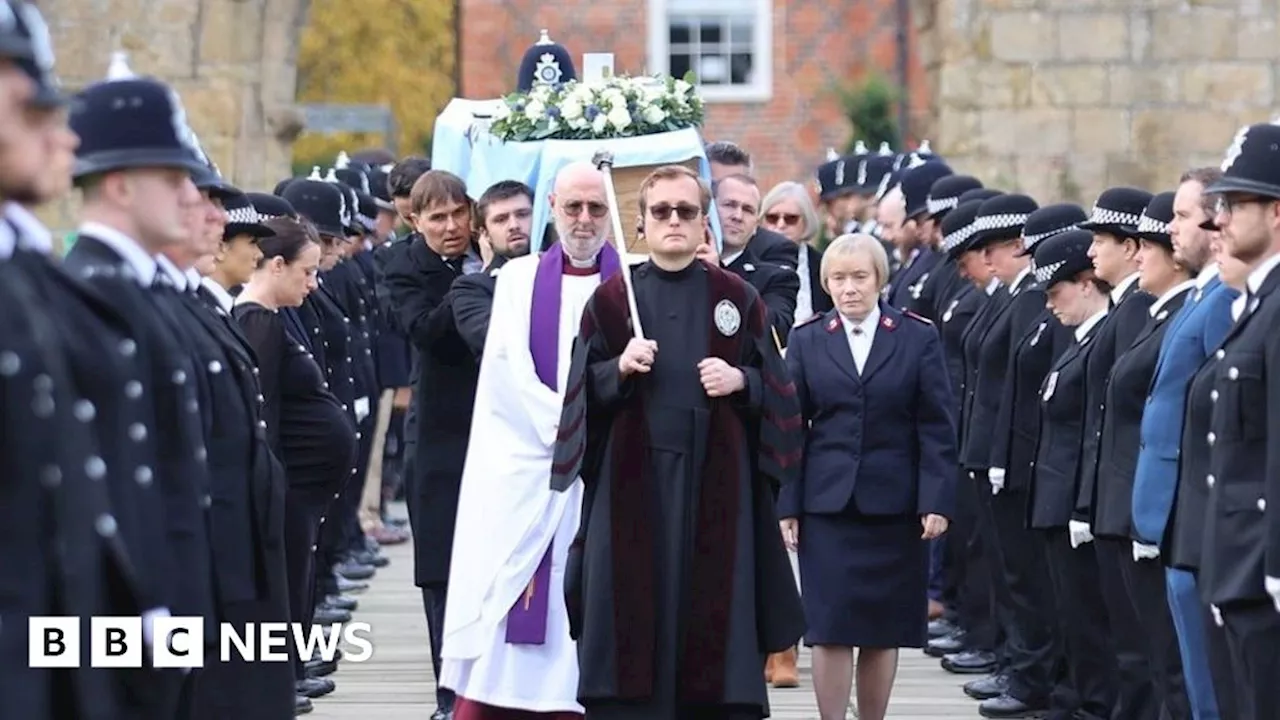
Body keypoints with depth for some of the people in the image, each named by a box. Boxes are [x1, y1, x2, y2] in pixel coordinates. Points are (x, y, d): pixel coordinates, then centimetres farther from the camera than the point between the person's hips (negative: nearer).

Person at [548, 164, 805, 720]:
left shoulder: (737, 299, 7)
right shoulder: (610, 300, 7)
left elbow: (777, 389, 7)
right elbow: (582, 394, 4)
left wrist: (741, 380, -11)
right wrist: (619, 369, -14)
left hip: (715, 477, 0)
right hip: (632, 479, 0)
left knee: (714, 606, -1)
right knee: (634, 606, -2)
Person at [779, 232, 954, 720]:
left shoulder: (919, 338, 3)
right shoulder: (807, 341, 6)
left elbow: (936, 428, 1)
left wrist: (936, 500, -6)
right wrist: (787, 505, 0)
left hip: (894, 507, 0)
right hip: (827, 505, 0)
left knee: (883, 631, 5)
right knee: (829, 629, -4)